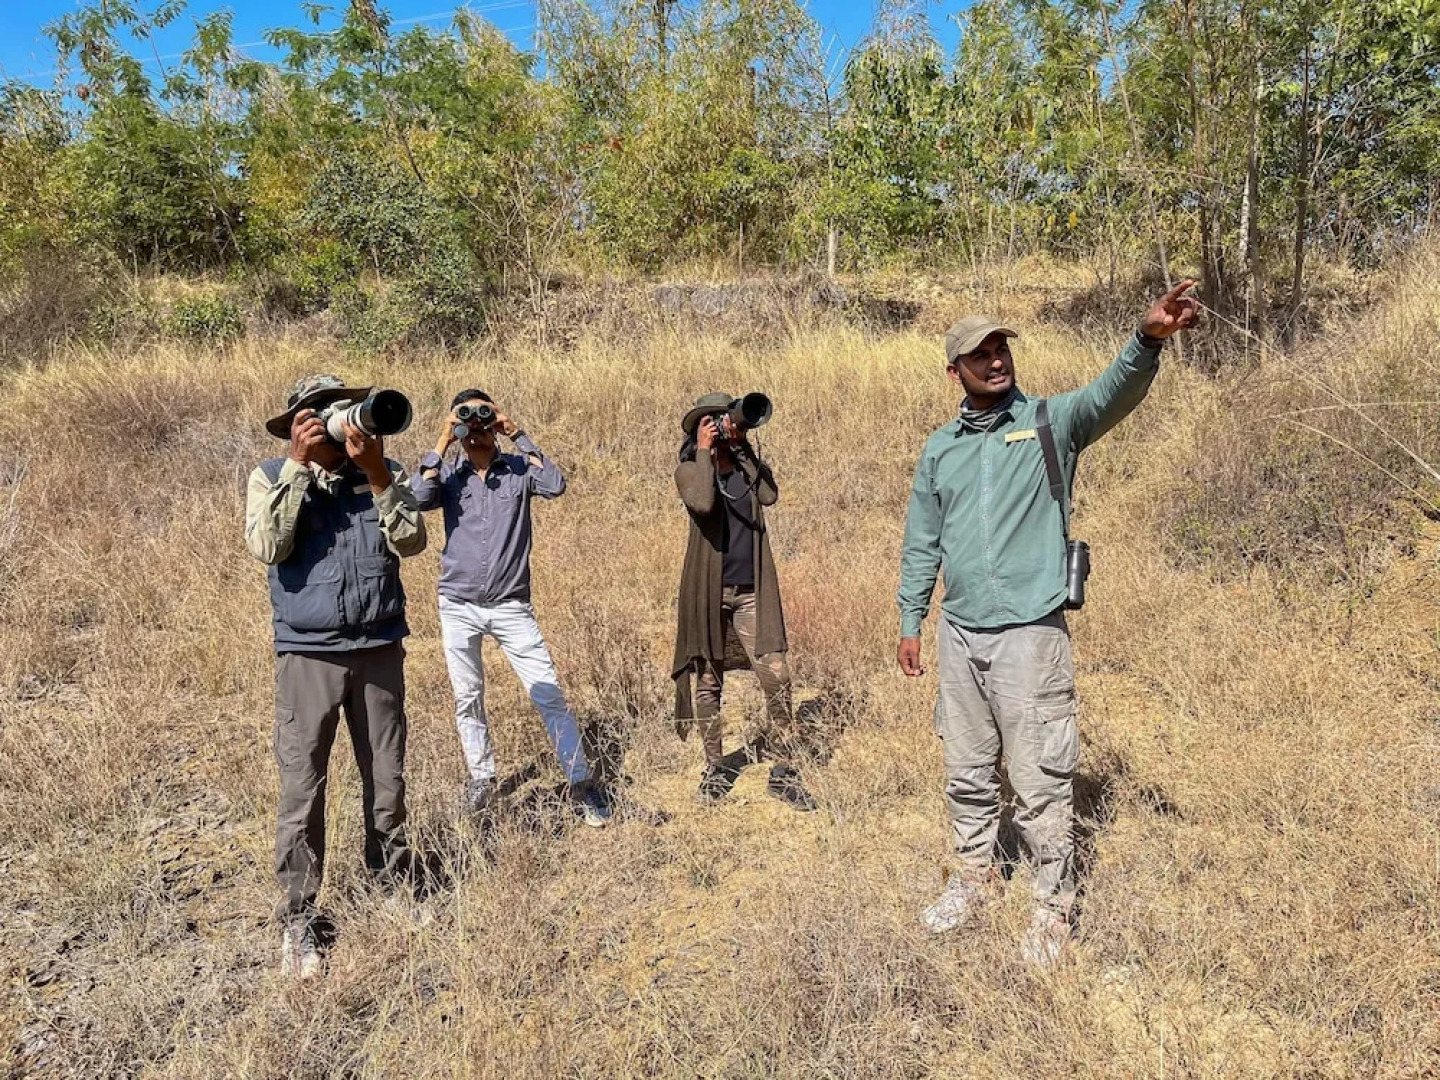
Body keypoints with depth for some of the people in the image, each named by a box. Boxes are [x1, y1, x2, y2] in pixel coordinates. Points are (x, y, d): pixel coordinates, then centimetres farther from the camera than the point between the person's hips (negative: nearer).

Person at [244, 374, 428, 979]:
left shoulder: (383, 473, 4)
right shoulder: (272, 477, -1)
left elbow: (411, 542, -9)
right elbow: (267, 546, -18)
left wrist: (376, 474, -18)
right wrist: (298, 466, -20)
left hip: (379, 650, 2)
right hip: (307, 654, -2)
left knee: (387, 781, 13)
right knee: (302, 792, 1)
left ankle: (391, 886, 33)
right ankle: (297, 920, 15)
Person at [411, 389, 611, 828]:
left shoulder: (518, 469, -2)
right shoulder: (450, 475, 1)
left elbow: (555, 486, -21)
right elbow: (419, 497, -18)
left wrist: (517, 434, -17)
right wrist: (443, 442, -15)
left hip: (511, 606, -2)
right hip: (459, 606, 2)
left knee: (549, 694, -4)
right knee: (467, 698, 12)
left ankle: (581, 783, 4)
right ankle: (481, 777, 30)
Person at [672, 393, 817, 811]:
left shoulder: (749, 466, 11)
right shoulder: (690, 470, 0)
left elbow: (770, 495, -11)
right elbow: (701, 502, -23)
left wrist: (743, 447, -8)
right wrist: (704, 451, -14)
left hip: (751, 592, 2)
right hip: (708, 591, -2)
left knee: (777, 677, -5)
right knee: (708, 682, 8)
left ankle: (782, 772, 7)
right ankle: (715, 767, 24)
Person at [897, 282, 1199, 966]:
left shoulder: (1051, 422, -2)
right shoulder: (940, 450, 9)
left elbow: (1113, 394, -24)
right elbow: (922, 544, 14)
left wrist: (1148, 339, -43)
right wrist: (910, 622, 12)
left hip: (1030, 633, -4)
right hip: (959, 634, 4)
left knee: (1041, 782, 1)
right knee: (967, 773, 17)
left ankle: (1054, 910, 19)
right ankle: (972, 879, 37)